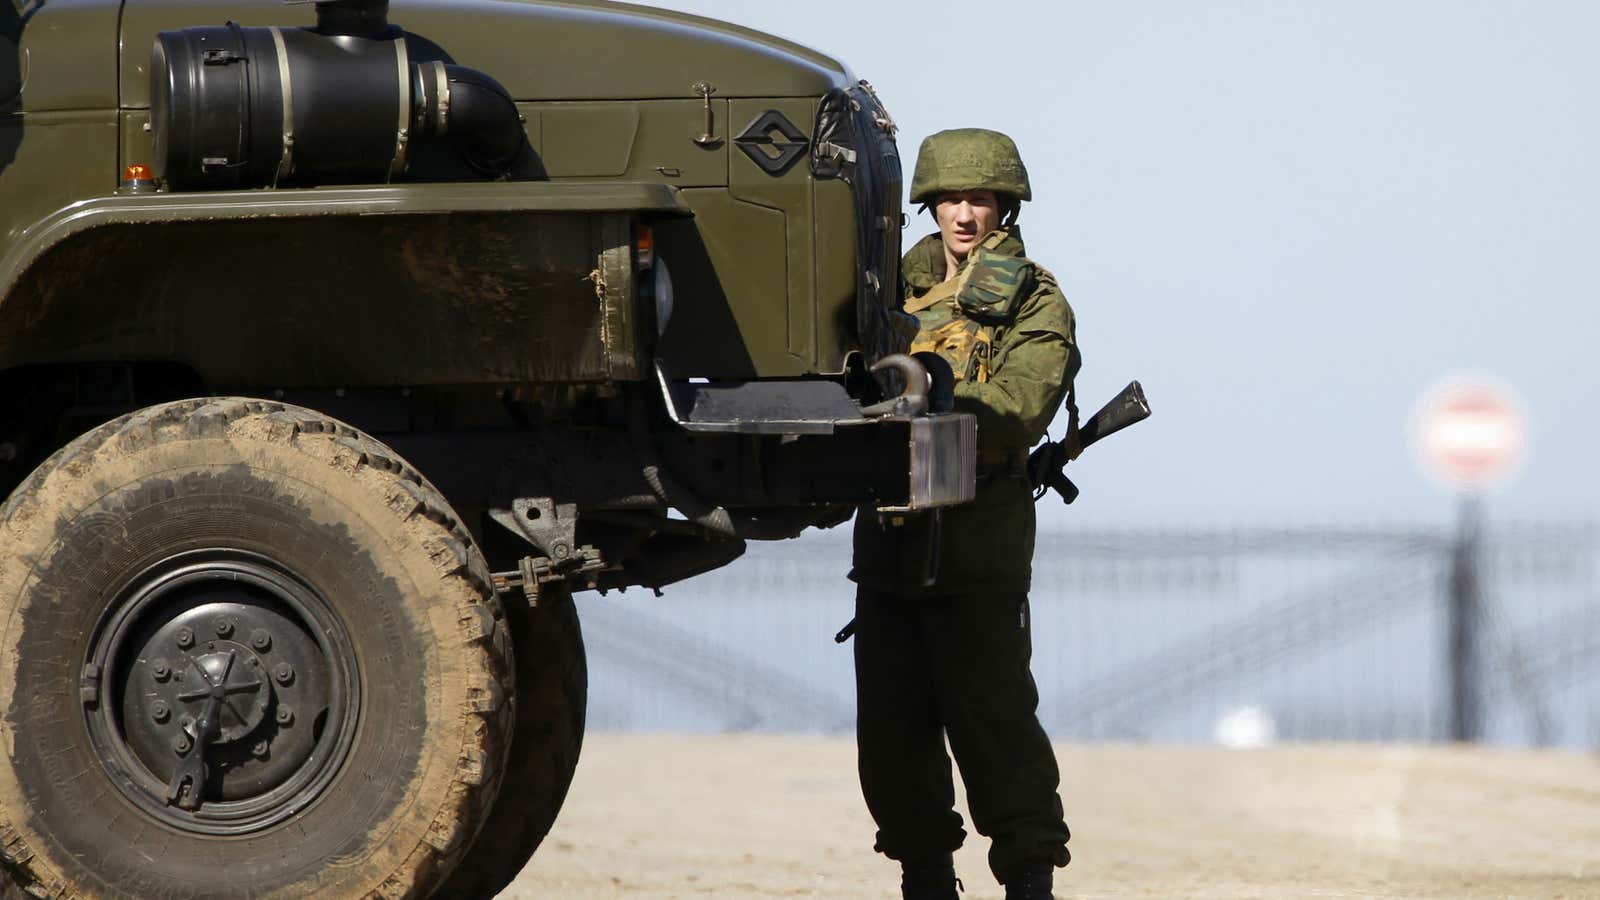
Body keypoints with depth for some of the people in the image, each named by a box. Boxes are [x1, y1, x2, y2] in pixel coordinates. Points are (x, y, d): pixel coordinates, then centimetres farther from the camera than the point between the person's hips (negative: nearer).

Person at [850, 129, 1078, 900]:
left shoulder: (1034, 306, 0)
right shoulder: (899, 288, 17)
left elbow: (1020, 406, -16)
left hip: (977, 544, -6)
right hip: (888, 538, 6)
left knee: (991, 716, -8)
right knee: (891, 722, 7)